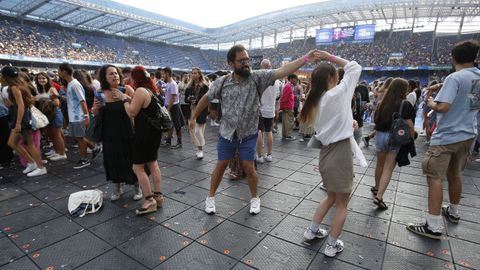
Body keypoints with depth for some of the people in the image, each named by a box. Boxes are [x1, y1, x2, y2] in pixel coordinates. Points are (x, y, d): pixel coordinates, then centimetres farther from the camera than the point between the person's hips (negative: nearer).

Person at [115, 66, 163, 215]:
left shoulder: (140, 91, -16)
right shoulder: (151, 90, 12)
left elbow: (131, 113, -15)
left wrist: (124, 98, -4)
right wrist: (129, 98, 9)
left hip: (144, 133, -9)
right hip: (154, 131, 10)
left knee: (138, 167, 0)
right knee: (153, 163, 15)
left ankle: (149, 200, 4)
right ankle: (158, 196, 21)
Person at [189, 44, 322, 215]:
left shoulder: (257, 77, -11)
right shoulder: (221, 82, -7)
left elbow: (282, 72, -21)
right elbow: (206, 99, 6)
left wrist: (306, 59, -31)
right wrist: (193, 118, 13)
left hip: (248, 135, -1)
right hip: (226, 134, 1)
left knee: (249, 168, 6)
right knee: (220, 166, 11)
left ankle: (254, 198, 30)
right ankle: (211, 197, 31)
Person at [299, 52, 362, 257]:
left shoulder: (316, 102, 7)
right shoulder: (338, 93, -12)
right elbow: (355, 68, 1)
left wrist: (348, 123, 12)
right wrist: (331, 57, 5)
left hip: (326, 152, 7)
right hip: (340, 153, -7)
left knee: (331, 197, 26)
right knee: (341, 203, 11)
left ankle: (312, 231, 35)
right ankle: (332, 245, 23)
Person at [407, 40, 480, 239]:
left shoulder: (455, 78, -17)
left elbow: (443, 107, -26)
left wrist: (431, 103, -5)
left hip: (446, 137, -8)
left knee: (434, 177, -6)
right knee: (454, 174, 22)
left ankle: (434, 226, -5)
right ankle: (453, 212, 40)